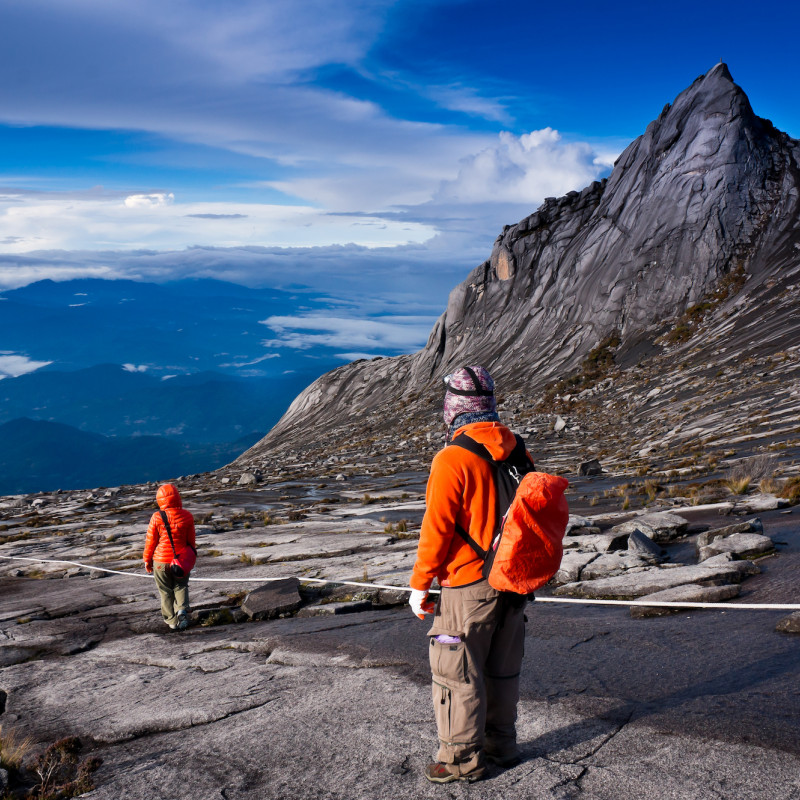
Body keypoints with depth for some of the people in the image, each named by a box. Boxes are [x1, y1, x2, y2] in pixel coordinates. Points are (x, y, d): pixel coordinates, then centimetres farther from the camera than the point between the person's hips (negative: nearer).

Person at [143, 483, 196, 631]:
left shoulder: (156, 518, -13)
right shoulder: (187, 516, -6)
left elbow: (150, 541, -5)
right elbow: (191, 540, 3)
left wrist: (147, 559, 9)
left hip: (161, 561, -2)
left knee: (166, 591, 11)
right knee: (181, 587, 17)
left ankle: (171, 620, 13)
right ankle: (182, 610, -7)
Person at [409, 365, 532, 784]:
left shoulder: (452, 459, -19)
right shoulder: (518, 451, 2)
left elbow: (437, 529, -18)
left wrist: (419, 584, -8)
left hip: (468, 585, -7)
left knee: (457, 672, 7)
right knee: (503, 668, 19)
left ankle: (463, 757, 16)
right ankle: (502, 744, 33)